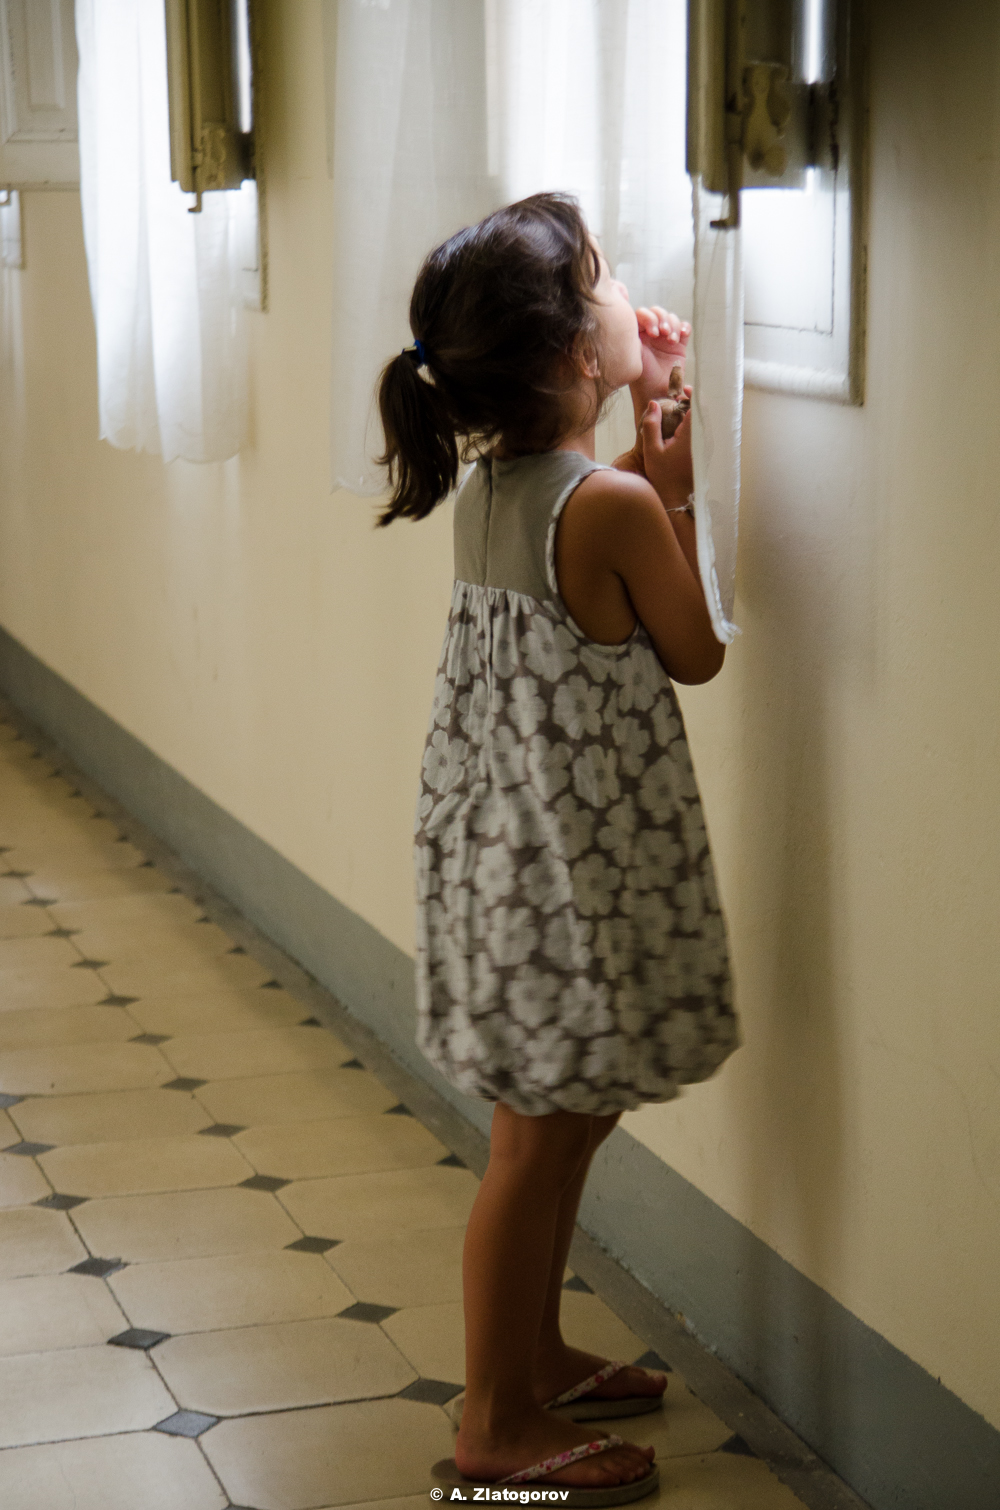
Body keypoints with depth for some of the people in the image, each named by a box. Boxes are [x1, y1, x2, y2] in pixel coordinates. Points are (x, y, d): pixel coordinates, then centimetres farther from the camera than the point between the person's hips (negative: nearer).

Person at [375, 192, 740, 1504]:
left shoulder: (493, 483, 2)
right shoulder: (613, 505, -22)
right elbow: (695, 656, -8)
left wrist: (643, 450, 8)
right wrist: (674, 486, -2)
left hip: (503, 844, 8)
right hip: (576, 866, -8)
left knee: (558, 1122, 22)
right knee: (541, 1138, 4)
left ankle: (536, 1354, 37)